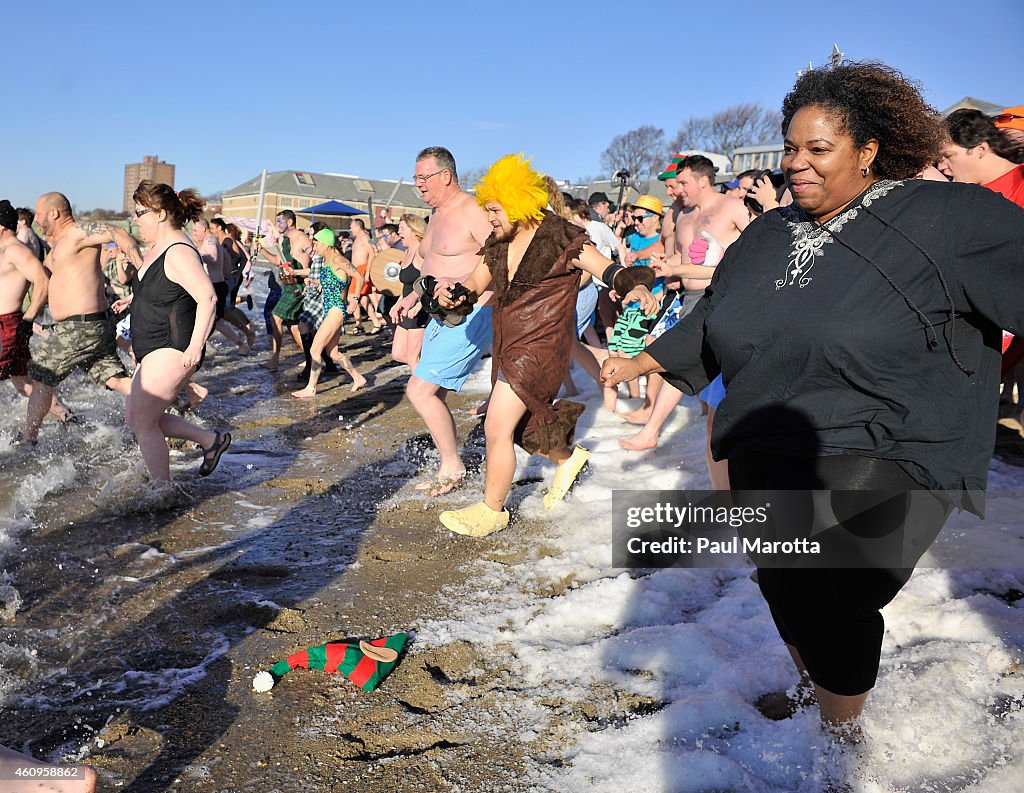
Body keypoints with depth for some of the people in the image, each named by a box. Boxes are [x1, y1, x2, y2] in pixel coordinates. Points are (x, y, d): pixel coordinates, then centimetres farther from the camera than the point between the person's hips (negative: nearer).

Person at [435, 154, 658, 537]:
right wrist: (455, 292, -18)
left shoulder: (561, 240, -12)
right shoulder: (498, 245, 8)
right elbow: (476, 282, 6)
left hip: (539, 347, -8)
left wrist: (637, 288, -37)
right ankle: (568, 459, 48)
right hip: (506, 346, 8)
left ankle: (491, 511, 7)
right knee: (523, 426, 18)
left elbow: (610, 270, -16)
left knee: (497, 427, -11)